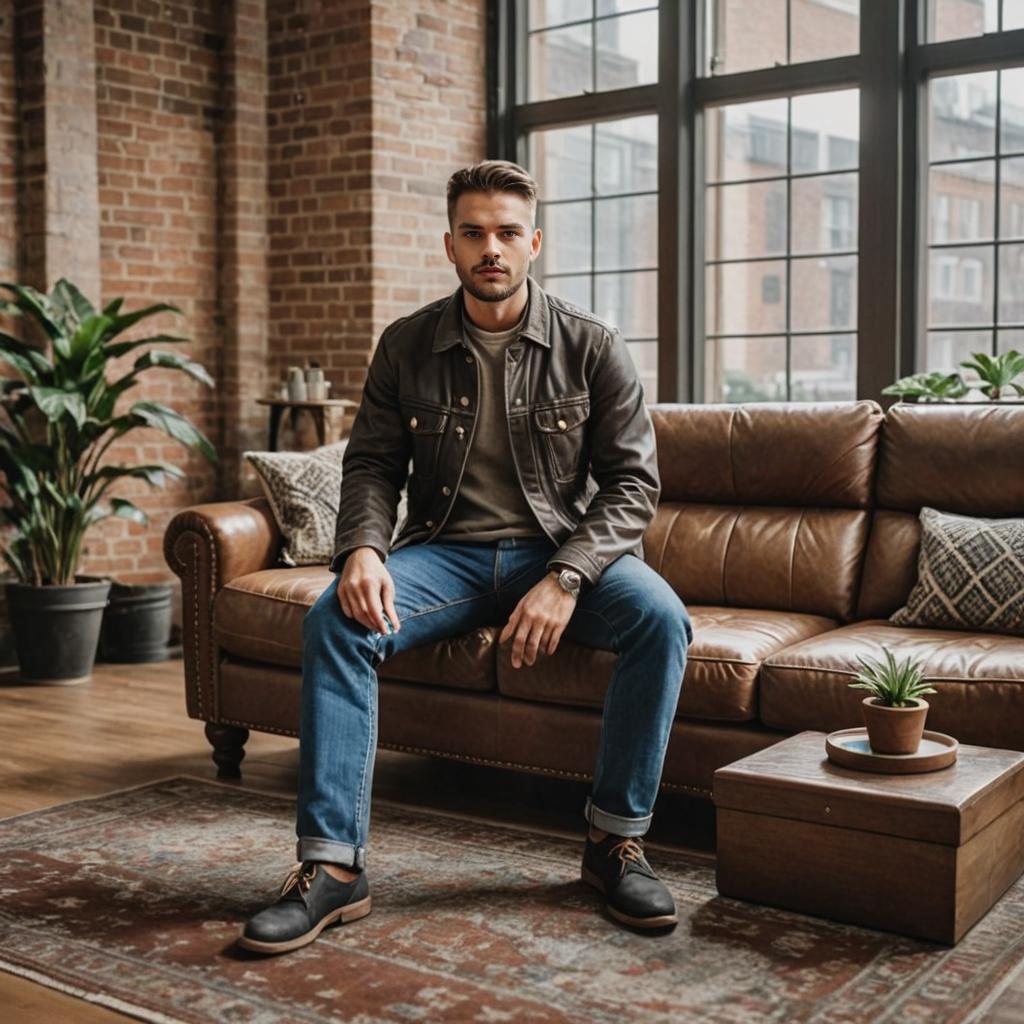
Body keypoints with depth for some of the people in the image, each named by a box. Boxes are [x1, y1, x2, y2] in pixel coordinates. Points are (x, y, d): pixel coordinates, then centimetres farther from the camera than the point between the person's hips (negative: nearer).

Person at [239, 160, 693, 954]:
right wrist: (363, 547, -19)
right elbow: (372, 466, 4)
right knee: (334, 620, -27)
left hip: (562, 551, -1)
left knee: (660, 618, -31)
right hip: (448, 553, 1)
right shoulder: (406, 346, 4)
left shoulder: (592, 347, -2)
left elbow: (634, 482, -5)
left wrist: (566, 578, -22)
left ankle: (616, 840, -14)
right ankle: (333, 866, -23)